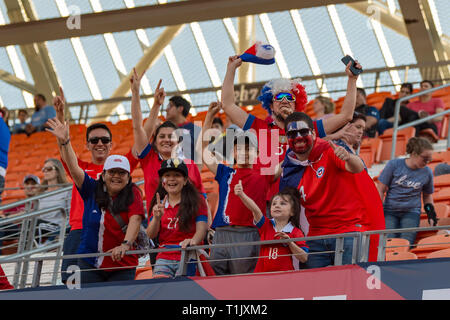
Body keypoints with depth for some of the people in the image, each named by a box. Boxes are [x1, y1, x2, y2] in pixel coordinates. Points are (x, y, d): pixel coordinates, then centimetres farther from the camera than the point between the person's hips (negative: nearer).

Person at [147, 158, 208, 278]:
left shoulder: (196, 201, 4)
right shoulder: (159, 204, 14)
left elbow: (201, 228, -7)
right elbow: (151, 235, 6)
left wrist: (193, 240, -30)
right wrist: (156, 218, -14)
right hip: (164, 258, 3)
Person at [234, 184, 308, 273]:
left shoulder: (296, 232, 1)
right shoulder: (266, 225, 8)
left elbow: (304, 258, -3)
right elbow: (254, 209, -9)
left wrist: (289, 242, -14)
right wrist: (241, 194, -25)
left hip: (285, 275, -3)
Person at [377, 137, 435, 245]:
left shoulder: (427, 172, 3)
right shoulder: (394, 165, -5)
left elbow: (427, 195, 22)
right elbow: (381, 190, -1)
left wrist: (429, 208, 6)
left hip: (411, 213, 1)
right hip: (390, 211, -1)